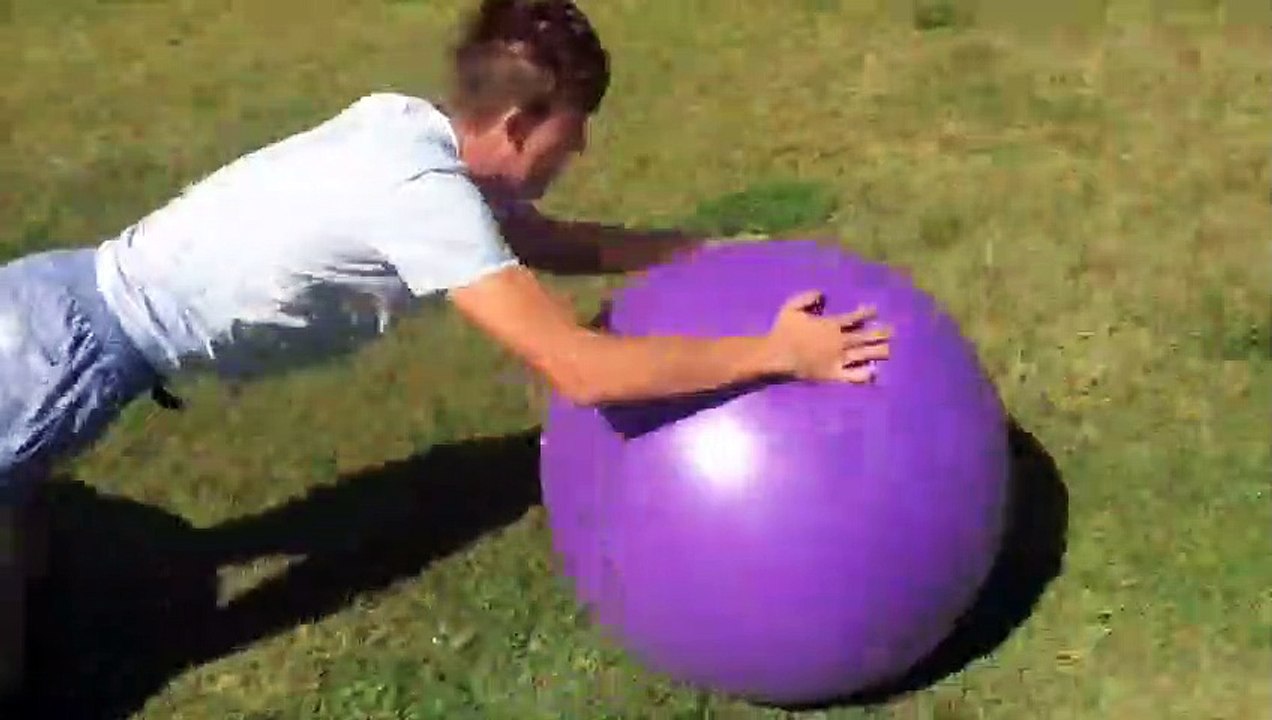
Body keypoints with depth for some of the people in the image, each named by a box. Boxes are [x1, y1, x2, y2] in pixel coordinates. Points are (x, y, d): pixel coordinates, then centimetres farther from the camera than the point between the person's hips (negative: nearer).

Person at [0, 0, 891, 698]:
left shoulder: (411, 127, -1)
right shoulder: (422, 192, -27)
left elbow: (537, 238, 14)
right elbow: (580, 368, -32)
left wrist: (712, 250, 10)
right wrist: (777, 352, -24)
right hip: (74, 345, -9)